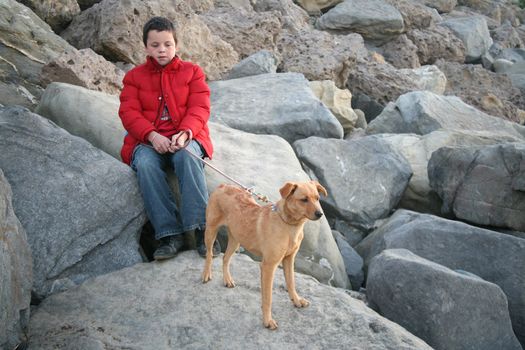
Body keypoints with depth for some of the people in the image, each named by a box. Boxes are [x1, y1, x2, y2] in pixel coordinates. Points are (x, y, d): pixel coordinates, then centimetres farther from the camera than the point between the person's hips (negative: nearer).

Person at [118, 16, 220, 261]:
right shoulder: (134, 76, 15)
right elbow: (129, 113, 2)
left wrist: (184, 134, -21)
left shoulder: (192, 71, 13)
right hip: (148, 141, 1)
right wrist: (152, 135, -18)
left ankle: (202, 228, -38)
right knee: (145, 164, -34)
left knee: (187, 156, -37)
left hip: (185, 138, -1)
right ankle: (170, 234, -35)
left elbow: (199, 108, 0)